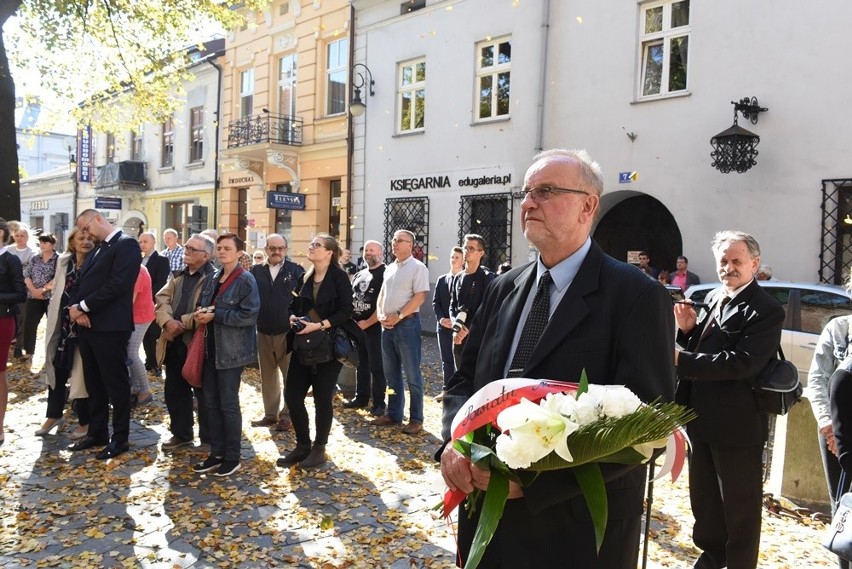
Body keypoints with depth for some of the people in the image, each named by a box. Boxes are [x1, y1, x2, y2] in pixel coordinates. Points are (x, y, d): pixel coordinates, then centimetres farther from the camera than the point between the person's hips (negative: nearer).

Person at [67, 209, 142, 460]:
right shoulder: (97, 249, 19)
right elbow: (79, 281, 14)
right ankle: (97, 432, 28)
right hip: (87, 325, 9)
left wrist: (84, 307, -14)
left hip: (109, 327, -9)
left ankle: (120, 438, 12)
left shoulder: (127, 244, -10)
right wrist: (74, 307, -6)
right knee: (94, 384, 16)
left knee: (116, 384, 1)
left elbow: (117, 284, -20)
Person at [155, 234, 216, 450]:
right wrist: (168, 321, -16)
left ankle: (209, 439, 17)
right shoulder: (178, 276, 14)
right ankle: (181, 433, 32)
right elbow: (162, 299, 3)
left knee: (203, 393, 4)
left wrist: (181, 323, -18)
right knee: (174, 391, 16)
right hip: (175, 342, 8)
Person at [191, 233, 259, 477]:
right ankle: (217, 453, 24)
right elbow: (203, 305, 19)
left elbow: (249, 315, -19)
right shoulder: (213, 278, 11)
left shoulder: (245, 280, -12)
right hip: (211, 348, 7)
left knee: (228, 404, 1)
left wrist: (215, 315, -19)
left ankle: (232, 458, 15)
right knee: (211, 402, 11)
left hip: (231, 350, -7)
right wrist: (200, 314, -5)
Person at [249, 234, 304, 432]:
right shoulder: (256, 271, 6)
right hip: (263, 333, 4)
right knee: (267, 376, 14)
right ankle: (270, 414, 26)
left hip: (288, 333, -3)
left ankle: (287, 415, 15)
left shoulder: (296, 271, -3)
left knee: (290, 376, 3)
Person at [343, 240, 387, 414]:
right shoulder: (359, 275, 15)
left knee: (377, 366, -2)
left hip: (375, 326, -7)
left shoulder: (385, 274, -8)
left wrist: (367, 323, -15)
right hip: (357, 326, 7)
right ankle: (361, 397, 25)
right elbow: (351, 298, 20)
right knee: (361, 364, 15)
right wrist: (352, 320, 5)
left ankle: (379, 403, 6)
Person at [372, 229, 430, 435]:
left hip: (406, 324, -8)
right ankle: (393, 414, 23)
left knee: (412, 375, -2)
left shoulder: (417, 268, -7)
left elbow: (420, 297, -15)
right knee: (391, 373, 13)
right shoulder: (390, 268, 15)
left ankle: (416, 419, 5)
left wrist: (398, 317, -16)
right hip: (387, 325, 8)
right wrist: (381, 315, 0)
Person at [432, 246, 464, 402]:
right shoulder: (441, 280, 12)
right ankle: (446, 389, 17)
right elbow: (435, 302, 9)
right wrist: (441, 318, -6)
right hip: (443, 325, 5)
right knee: (446, 360, 10)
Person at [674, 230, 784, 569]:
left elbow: (742, 362, -28)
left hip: (736, 424, -8)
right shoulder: (713, 298, 9)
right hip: (701, 418, 8)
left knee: (739, 503, 9)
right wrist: (688, 330, -6)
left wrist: (680, 359, -29)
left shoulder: (765, 311, -17)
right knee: (703, 495, 22)